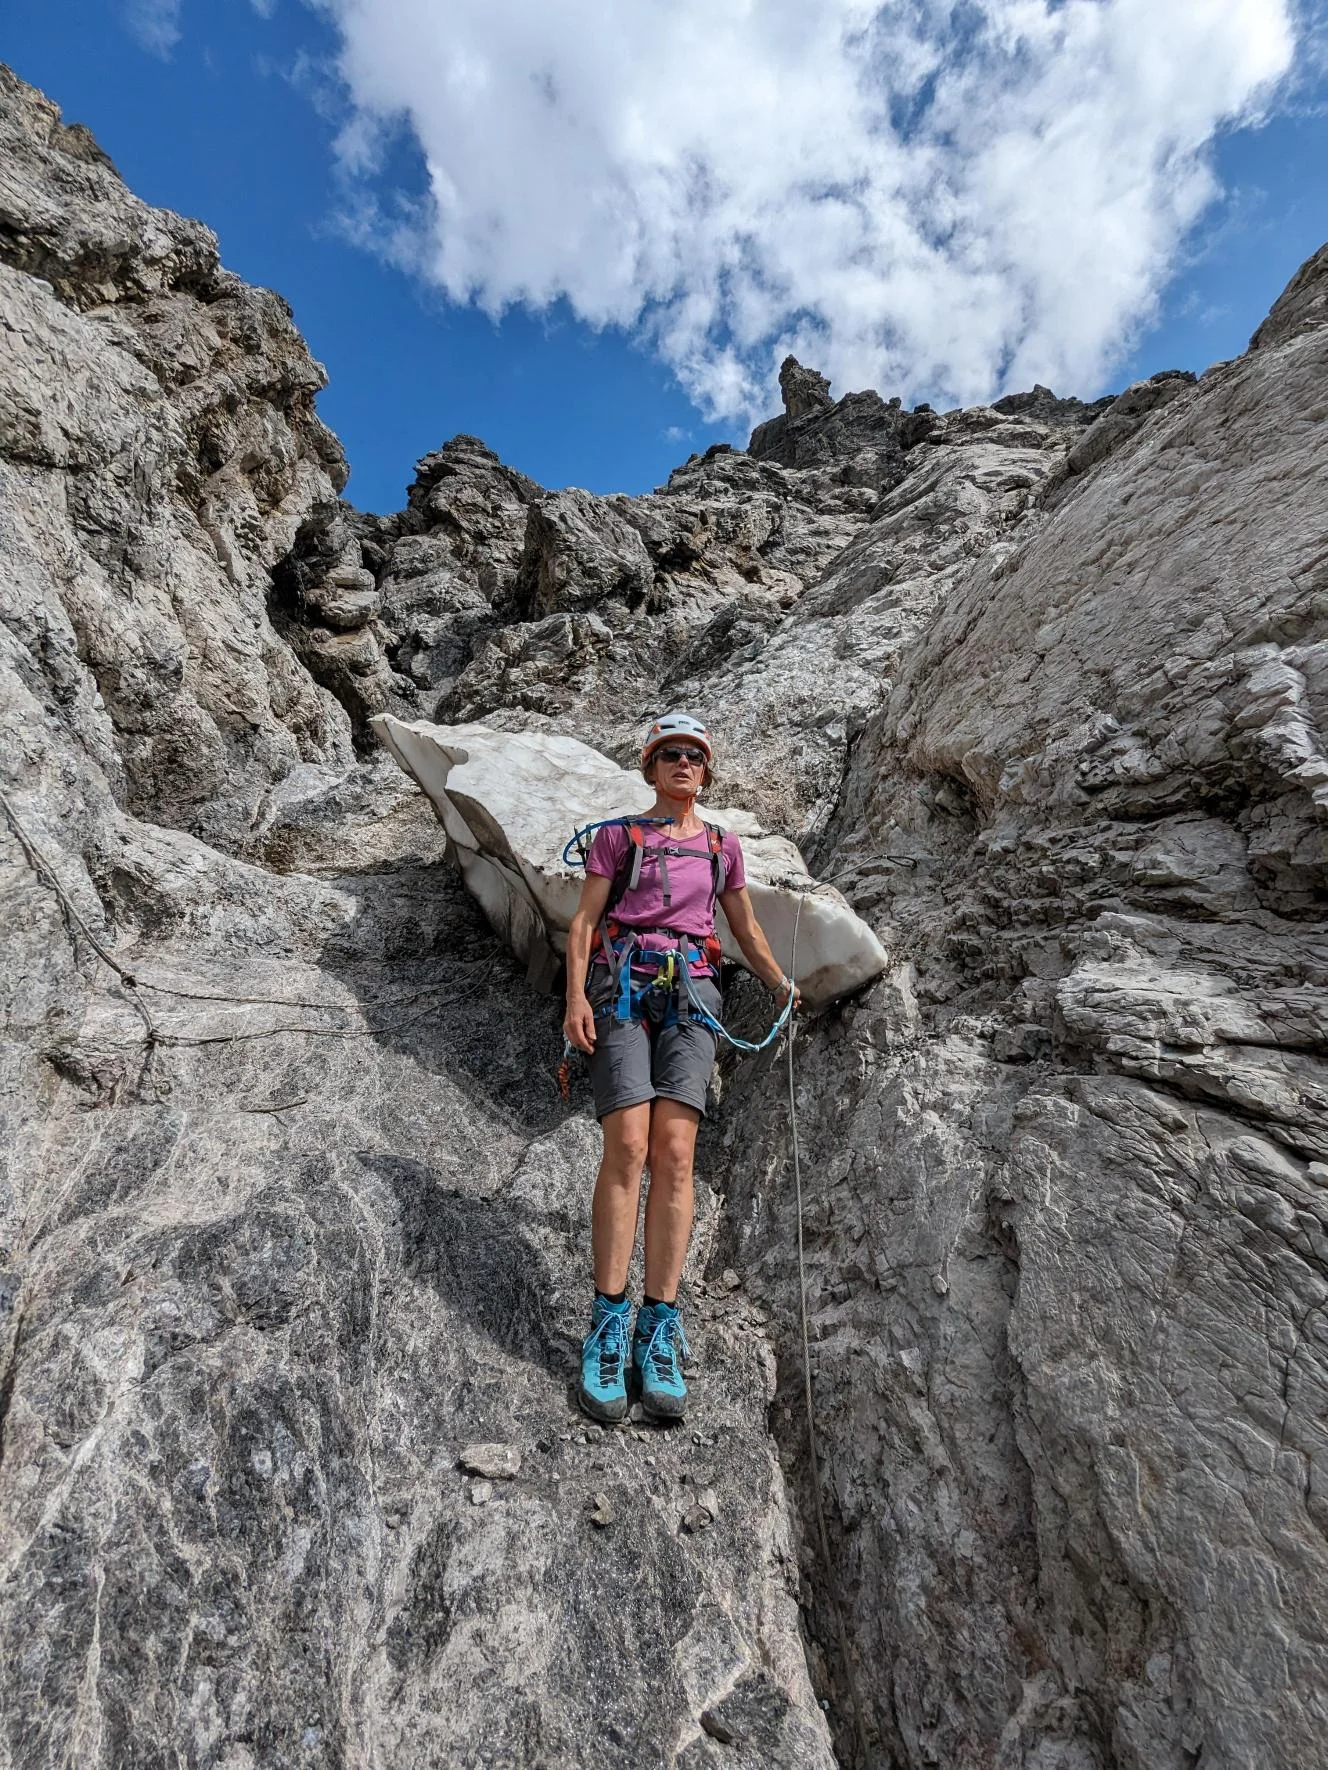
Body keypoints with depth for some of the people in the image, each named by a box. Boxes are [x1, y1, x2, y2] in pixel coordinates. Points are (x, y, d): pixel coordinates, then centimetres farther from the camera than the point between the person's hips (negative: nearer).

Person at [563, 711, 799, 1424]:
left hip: (690, 992, 2)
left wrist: (782, 985, 19)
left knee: (673, 1150, -12)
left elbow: (746, 927, 29)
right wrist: (577, 997, -8)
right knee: (628, 1147, -15)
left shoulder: (723, 846, 20)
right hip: (620, 986, -2)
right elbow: (583, 921, 5)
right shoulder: (619, 835, 12)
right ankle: (608, 1326, -7)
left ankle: (658, 1330, -5)